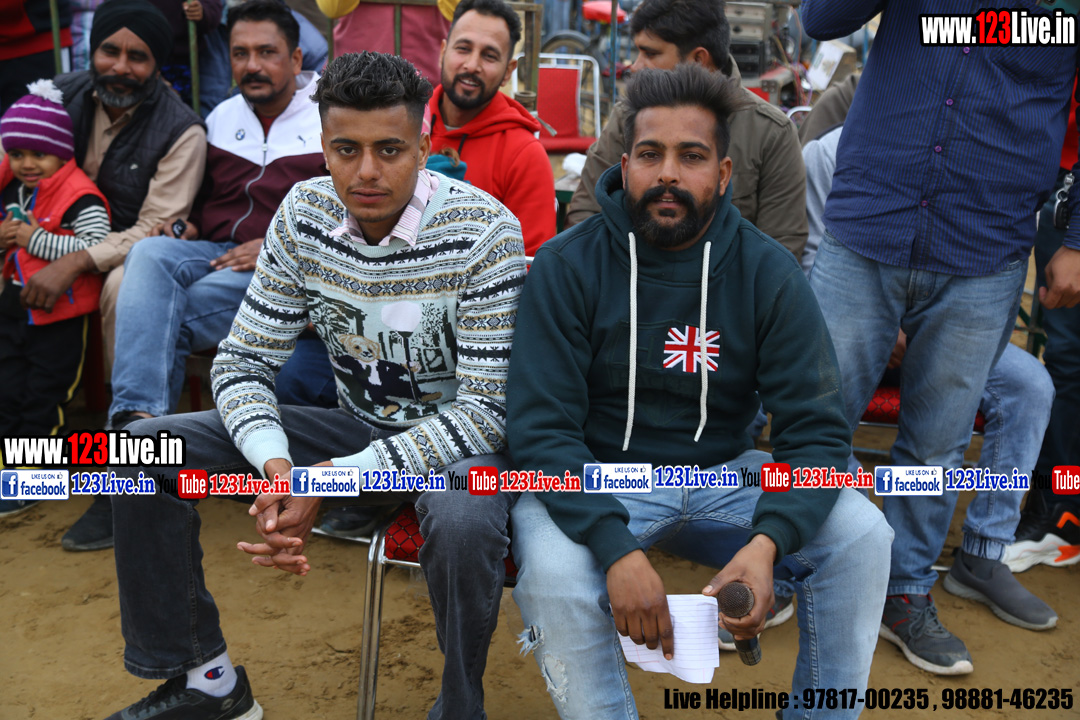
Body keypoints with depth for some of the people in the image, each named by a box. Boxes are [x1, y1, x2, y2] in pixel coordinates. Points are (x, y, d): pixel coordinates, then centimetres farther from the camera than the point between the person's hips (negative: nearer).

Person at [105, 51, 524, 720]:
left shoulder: (483, 232, -21)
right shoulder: (304, 214, -6)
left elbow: (486, 408, -22)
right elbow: (243, 361, -3)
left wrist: (338, 478, -29)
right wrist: (275, 463, -25)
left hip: (461, 438, -5)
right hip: (359, 426, 5)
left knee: (463, 523, -41)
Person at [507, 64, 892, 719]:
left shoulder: (769, 272, -6)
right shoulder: (567, 266, -12)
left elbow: (818, 430, -10)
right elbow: (541, 428, -17)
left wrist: (766, 543, -29)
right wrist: (618, 549, -32)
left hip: (724, 472, 3)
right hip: (598, 478, -2)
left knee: (861, 534, -17)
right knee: (551, 571, -31)